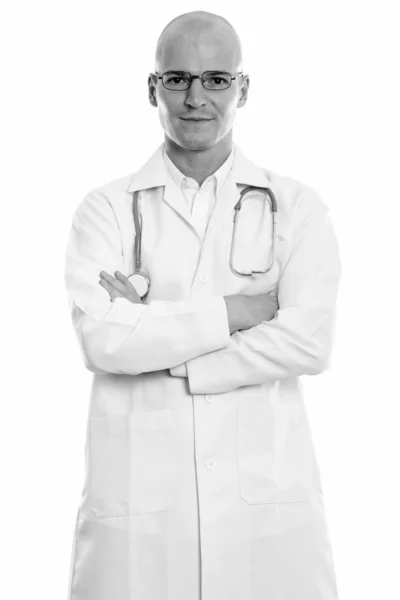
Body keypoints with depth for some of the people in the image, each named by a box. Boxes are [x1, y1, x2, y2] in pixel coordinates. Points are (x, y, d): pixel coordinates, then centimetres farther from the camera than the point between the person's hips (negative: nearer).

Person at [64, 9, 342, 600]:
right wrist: (231, 313, -11)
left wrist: (153, 339, -10)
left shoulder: (297, 208, 4)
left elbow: (310, 341, -9)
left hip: (266, 494, 0)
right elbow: (100, 339, -10)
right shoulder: (107, 208, 4)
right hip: (135, 498, 0)